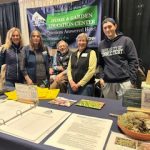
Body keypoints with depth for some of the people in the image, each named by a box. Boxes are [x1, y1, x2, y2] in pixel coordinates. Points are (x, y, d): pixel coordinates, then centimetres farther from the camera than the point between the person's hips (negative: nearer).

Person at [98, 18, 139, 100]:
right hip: (107, 83, 3)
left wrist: (132, 80, -8)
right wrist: (101, 77, 3)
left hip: (124, 82, -3)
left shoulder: (126, 41, 1)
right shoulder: (101, 44, 12)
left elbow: (133, 61, -2)